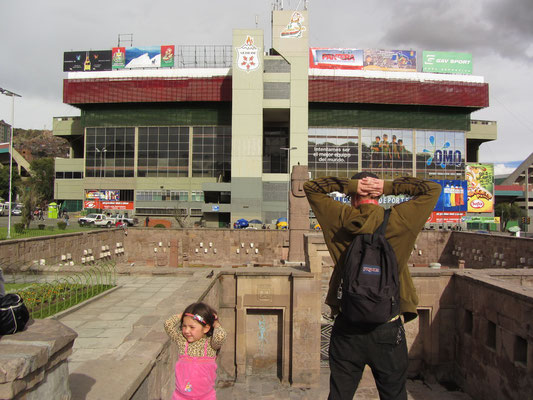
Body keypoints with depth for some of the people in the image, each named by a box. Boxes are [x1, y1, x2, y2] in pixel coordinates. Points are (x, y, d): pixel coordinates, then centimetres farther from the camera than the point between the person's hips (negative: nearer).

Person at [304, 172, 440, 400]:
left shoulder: (342, 219, -6)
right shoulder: (398, 220, -8)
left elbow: (310, 187, 7)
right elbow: (432, 189, 6)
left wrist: (349, 186, -4)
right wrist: (389, 187, -3)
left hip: (347, 329, 1)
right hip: (388, 329, 0)